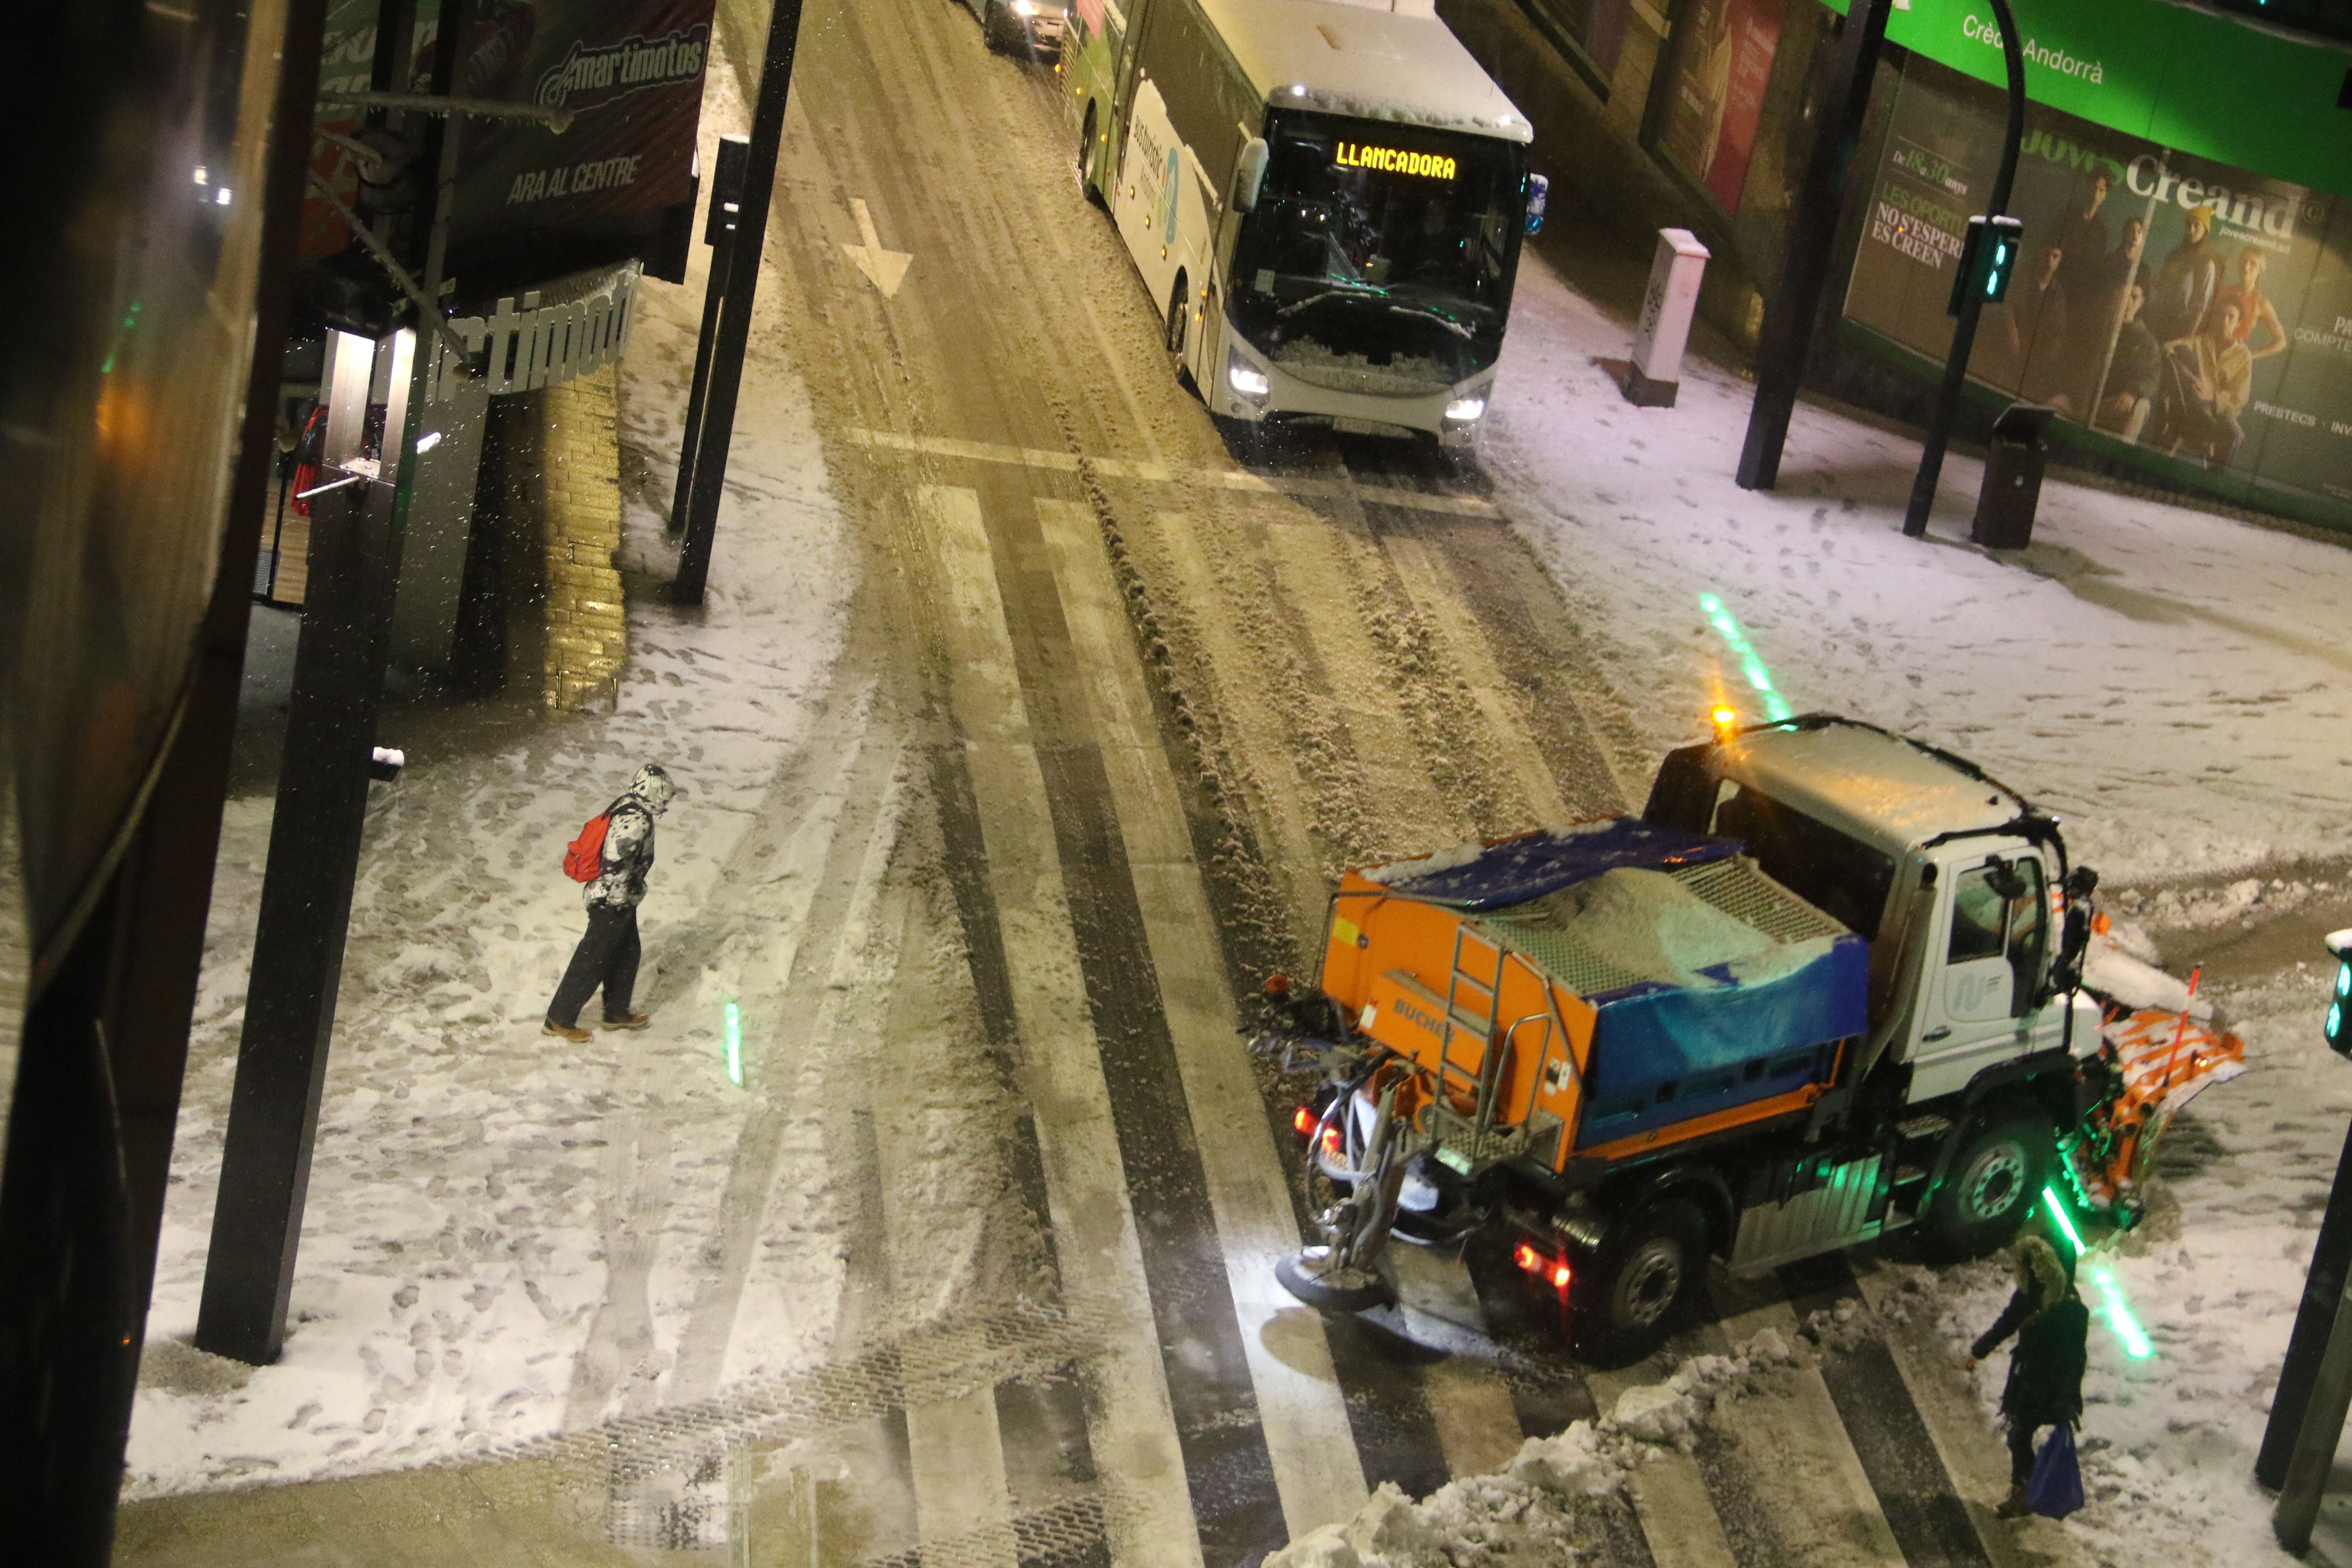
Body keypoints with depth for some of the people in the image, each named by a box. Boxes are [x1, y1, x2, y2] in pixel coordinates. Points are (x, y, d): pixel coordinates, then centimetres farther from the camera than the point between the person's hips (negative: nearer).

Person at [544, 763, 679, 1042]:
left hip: (617, 901, 10)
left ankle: (617, 1013, 34)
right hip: (614, 903, -10)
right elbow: (616, 861, -27)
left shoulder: (625, 808, 7)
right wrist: (617, 897, -20)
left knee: (627, 955, 21)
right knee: (591, 961, 0)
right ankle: (559, 1019, 8)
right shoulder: (637, 820, -24)